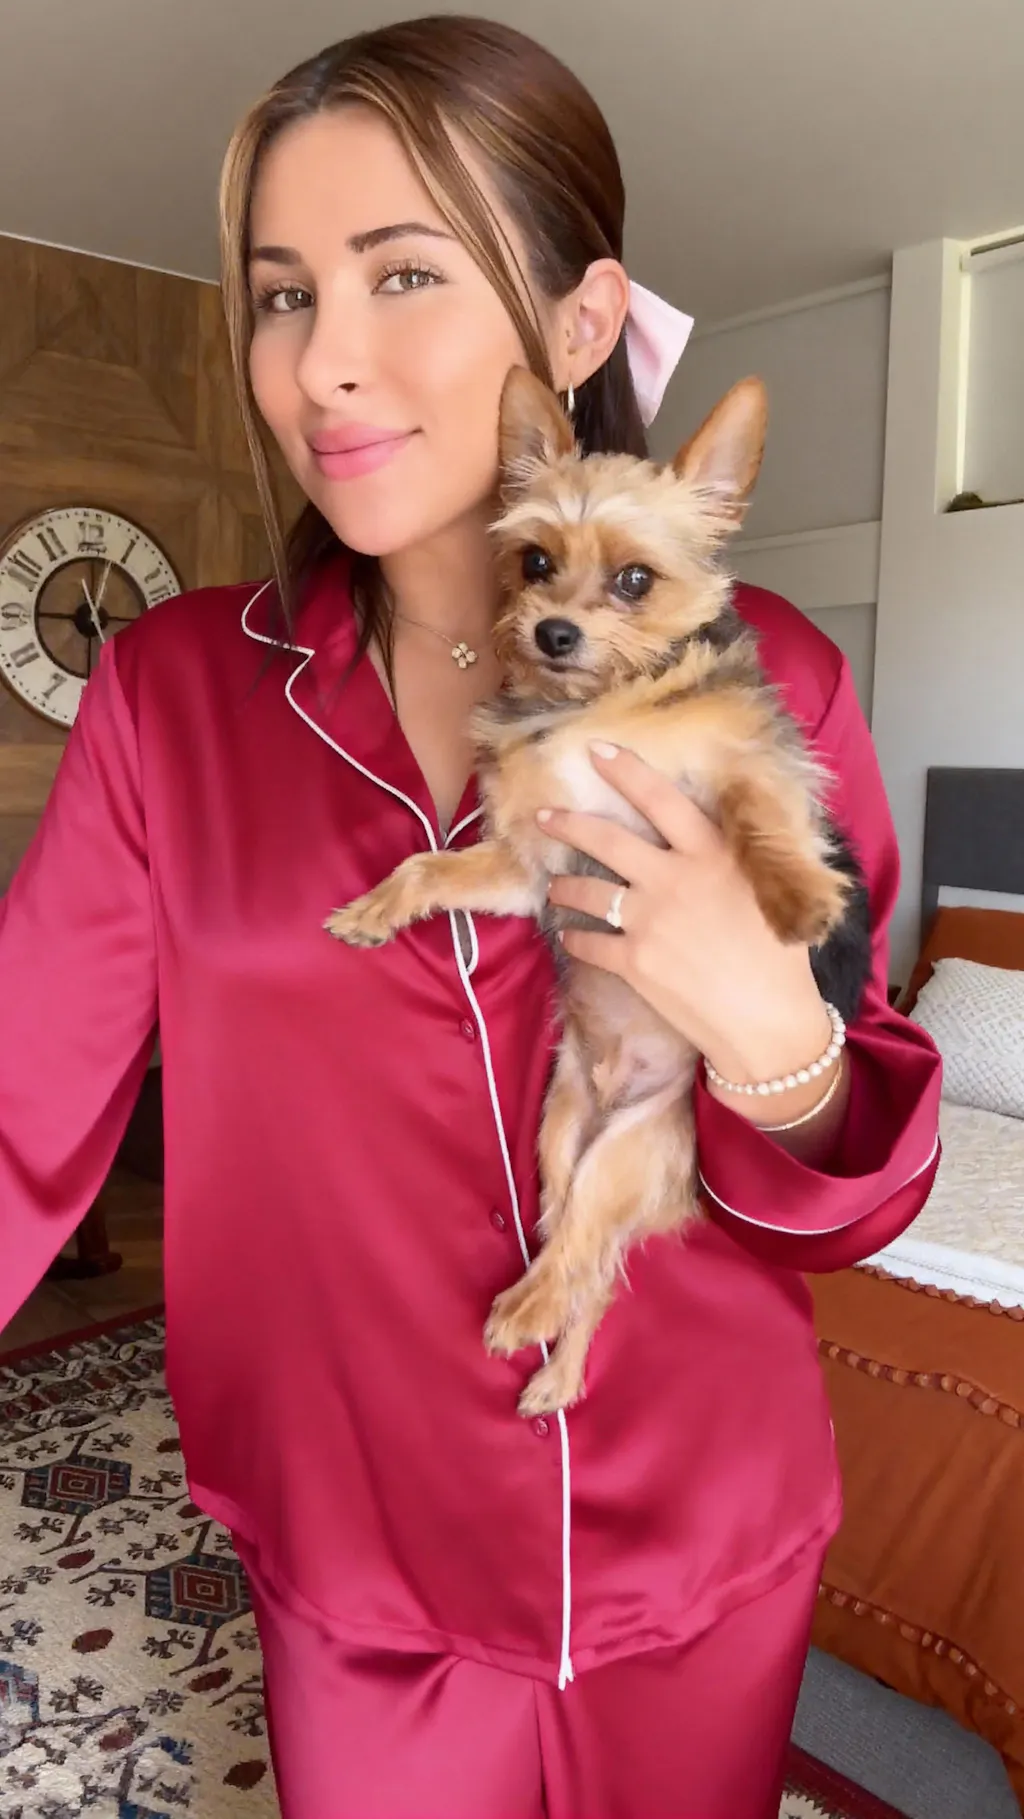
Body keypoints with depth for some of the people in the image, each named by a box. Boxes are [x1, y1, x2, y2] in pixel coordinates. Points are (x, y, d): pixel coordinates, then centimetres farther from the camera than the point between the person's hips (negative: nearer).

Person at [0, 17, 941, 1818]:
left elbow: (854, 1203, -5)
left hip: (709, 1554, 1)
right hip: (354, 1572, 0)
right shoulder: (171, 694, -9)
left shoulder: (765, 682, -11)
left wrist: (771, 1044, -26)